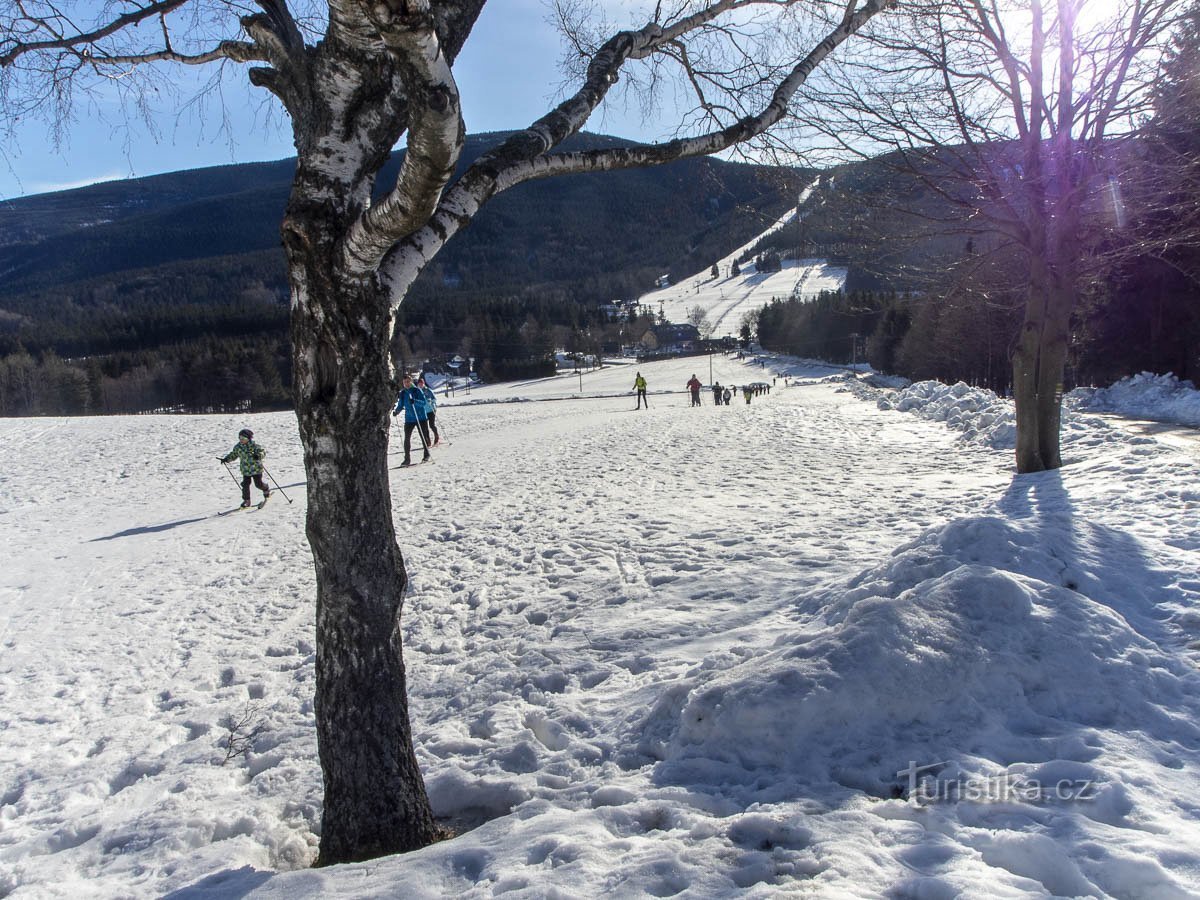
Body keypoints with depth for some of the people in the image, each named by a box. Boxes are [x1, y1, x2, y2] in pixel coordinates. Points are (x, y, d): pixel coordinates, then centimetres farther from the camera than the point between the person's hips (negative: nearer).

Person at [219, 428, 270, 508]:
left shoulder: (254, 445, -12)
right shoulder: (238, 447, 4)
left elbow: (262, 451, -13)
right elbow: (233, 455, 19)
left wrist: (258, 455, -34)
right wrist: (226, 459, 6)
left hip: (256, 468, -4)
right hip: (245, 470, 4)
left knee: (258, 484, 0)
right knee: (245, 484, -3)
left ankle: (266, 490, 33)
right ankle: (246, 500, 9)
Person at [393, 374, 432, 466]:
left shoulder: (417, 390, -6)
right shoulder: (402, 393, 5)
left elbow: (424, 402, -15)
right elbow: (401, 405, 13)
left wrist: (415, 401, -32)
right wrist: (396, 411, -6)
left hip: (421, 418, -3)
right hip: (409, 419, 3)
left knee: (424, 437, 6)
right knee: (407, 438, -7)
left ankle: (426, 455, 24)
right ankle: (407, 459, -3)